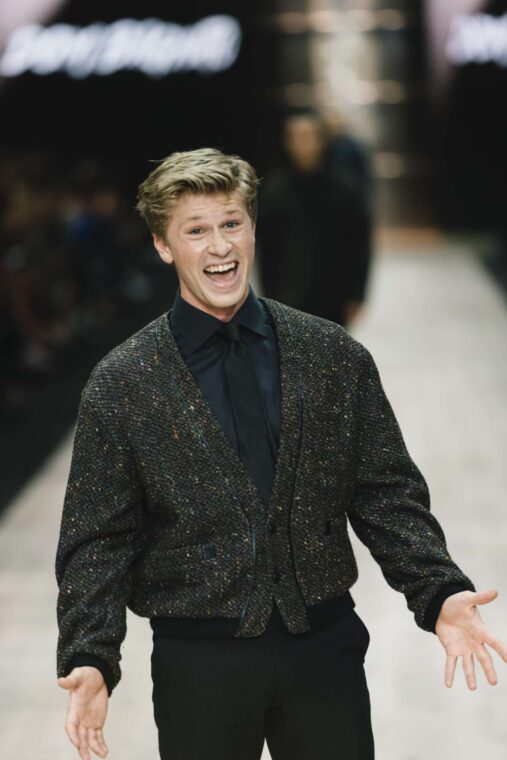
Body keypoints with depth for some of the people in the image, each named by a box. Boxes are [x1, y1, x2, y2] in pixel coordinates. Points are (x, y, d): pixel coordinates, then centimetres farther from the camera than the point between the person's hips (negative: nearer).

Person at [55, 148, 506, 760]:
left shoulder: (337, 358, 2)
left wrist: (439, 594, -10)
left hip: (325, 645, 2)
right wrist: (88, 659, -16)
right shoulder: (119, 386, -3)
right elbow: (96, 541, -3)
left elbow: (387, 495, 4)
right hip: (198, 661, -1)